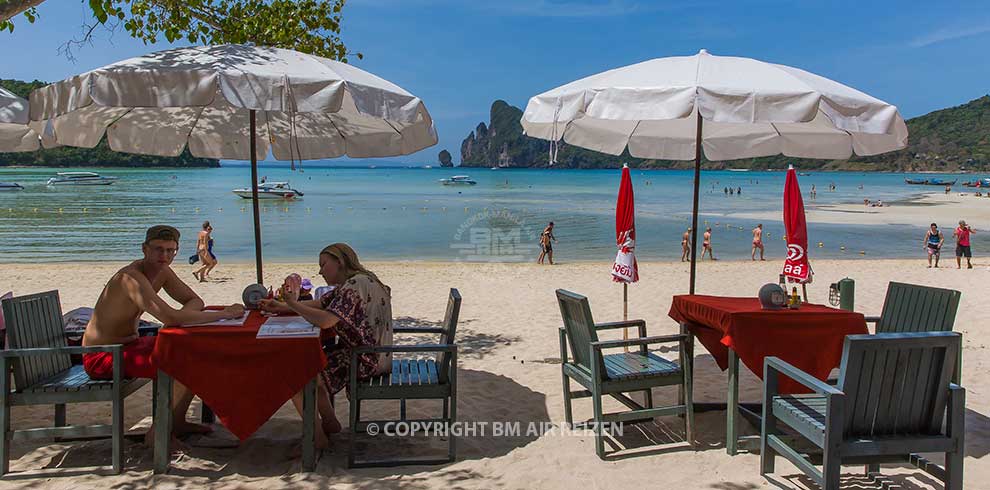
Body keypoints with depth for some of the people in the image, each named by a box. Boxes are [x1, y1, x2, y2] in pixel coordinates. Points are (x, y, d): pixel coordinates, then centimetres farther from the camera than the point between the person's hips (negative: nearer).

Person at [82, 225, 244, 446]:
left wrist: (179, 316, -18)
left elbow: (195, 301, 7)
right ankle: (158, 433, -7)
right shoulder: (132, 277, -27)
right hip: (101, 357, -10)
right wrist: (224, 314, -31)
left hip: (129, 344, 10)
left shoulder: (162, 271, 2)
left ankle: (176, 422, 15)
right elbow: (170, 318, -38)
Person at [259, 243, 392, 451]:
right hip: (357, 352, 11)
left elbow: (326, 320, -30)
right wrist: (280, 307, 3)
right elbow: (318, 304, 13)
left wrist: (293, 303, -17)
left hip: (364, 360, -11)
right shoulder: (349, 284, 13)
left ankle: (317, 438, 2)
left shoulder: (356, 285, -20)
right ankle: (329, 423, 24)